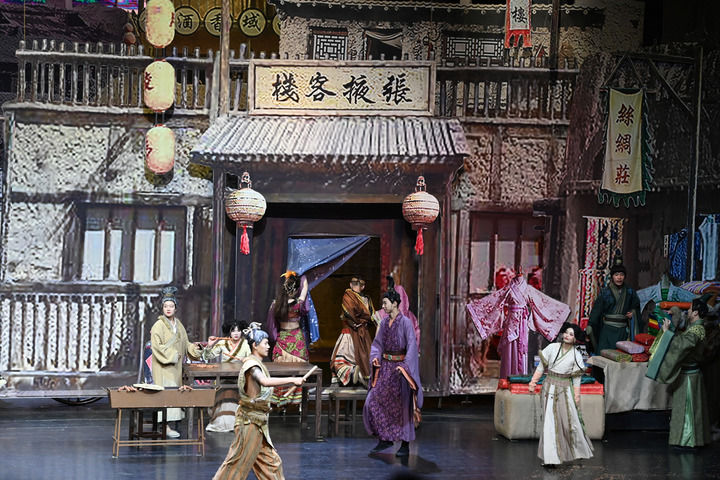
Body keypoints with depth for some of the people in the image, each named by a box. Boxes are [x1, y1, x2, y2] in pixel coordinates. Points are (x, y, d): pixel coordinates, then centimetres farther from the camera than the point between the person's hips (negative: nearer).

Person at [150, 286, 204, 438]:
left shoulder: (178, 324, 11)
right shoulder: (159, 325, -10)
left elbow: (184, 343, 17)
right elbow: (156, 346, -15)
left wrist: (193, 348, -2)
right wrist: (172, 355, -15)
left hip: (176, 366, 7)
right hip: (164, 367, -7)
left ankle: (169, 423, 10)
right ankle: (165, 427, -10)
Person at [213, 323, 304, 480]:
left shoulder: (257, 364, 12)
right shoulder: (251, 364, -17)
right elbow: (265, 381, -36)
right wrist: (292, 380, -36)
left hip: (258, 422, 10)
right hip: (250, 421, -9)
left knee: (271, 462, 11)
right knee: (239, 462, -2)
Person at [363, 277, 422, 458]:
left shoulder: (405, 322, -11)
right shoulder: (384, 323, 9)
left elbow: (412, 346, -17)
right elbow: (378, 343, 14)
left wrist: (404, 366, -26)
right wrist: (375, 356, -6)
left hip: (401, 367, -7)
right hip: (385, 367, 7)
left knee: (402, 405, -1)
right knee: (374, 401, 2)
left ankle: (405, 445, 8)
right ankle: (385, 439, 14)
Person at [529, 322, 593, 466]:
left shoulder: (576, 355, 0)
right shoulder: (552, 347, 0)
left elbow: (576, 378, 2)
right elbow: (541, 366, 4)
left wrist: (576, 397, -2)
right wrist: (533, 382, -3)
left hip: (565, 389, -1)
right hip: (549, 386, 1)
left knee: (570, 420, -1)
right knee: (549, 420, -2)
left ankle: (578, 449, 24)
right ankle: (550, 457, 2)